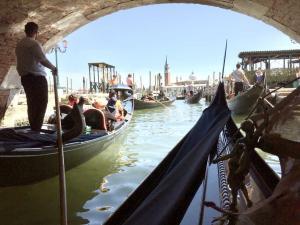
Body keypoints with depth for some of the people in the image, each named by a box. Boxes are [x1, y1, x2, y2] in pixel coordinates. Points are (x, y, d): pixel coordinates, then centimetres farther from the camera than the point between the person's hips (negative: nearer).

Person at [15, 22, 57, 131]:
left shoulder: (19, 45, 16)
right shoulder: (34, 43, -10)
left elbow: (20, 62, 16)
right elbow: (43, 60, -21)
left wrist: (22, 73, 22)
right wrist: (53, 68, -8)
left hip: (25, 77, 8)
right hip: (37, 77, -8)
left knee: (31, 103, 11)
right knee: (41, 102, -6)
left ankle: (33, 127, 15)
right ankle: (36, 127, -9)